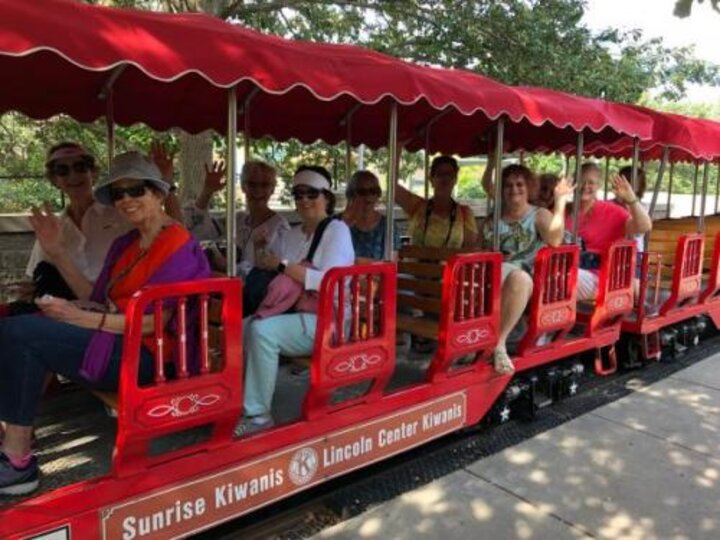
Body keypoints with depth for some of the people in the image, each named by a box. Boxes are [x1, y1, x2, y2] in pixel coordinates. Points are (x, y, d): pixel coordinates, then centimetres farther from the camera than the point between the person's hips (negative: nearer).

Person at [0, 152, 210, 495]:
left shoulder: (177, 245, -9)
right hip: (116, 342, 9)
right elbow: (99, 301, 14)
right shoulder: (126, 244, 19)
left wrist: (80, 318, -20)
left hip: (144, 354, -9)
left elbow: (153, 321, -16)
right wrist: (57, 253, 12)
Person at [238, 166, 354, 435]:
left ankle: (258, 414, -17)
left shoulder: (337, 230, -6)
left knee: (262, 331, -28)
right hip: (292, 313, 7)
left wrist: (283, 265, -20)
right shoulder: (292, 234, 16)